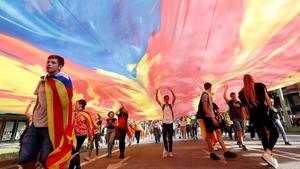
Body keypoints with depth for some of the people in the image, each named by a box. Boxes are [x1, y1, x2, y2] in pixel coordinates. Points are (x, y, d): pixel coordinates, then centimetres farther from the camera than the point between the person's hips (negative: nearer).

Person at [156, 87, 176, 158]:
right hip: (164, 123, 0)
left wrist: (171, 90, -19)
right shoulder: (162, 105, 3)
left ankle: (170, 151, 14)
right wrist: (157, 91, -15)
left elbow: (174, 98, -11)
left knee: (170, 138, 5)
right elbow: (157, 99, -7)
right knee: (164, 137, 2)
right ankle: (166, 150, 19)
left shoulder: (171, 105, 2)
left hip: (170, 123, 0)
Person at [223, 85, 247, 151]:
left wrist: (244, 118, 4)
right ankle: (243, 145, -10)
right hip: (235, 118, -4)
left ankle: (239, 141, 30)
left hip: (241, 118, 4)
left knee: (243, 131, 7)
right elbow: (224, 96, -10)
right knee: (239, 130, -15)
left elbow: (242, 110, 13)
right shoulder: (230, 102, 3)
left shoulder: (239, 103, 13)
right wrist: (226, 89, -7)